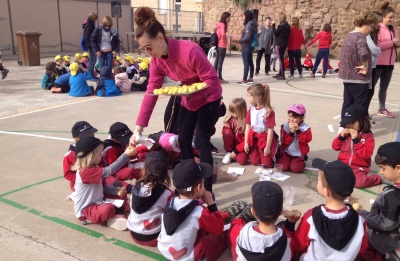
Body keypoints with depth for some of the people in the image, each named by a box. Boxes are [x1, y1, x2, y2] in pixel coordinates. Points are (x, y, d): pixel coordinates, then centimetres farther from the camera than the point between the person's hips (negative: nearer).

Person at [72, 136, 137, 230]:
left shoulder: (93, 168, 7)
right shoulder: (86, 171, -26)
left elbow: (102, 186, 13)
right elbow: (108, 171, -35)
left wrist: (117, 191, -4)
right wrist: (126, 155, -38)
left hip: (96, 203, 10)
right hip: (85, 210, -10)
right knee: (108, 209, -38)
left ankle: (116, 215, -12)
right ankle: (116, 212, -6)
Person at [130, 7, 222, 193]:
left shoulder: (190, 50, -33)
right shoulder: (156, 60, -12)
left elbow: (213, 81, -28)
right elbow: (151, 93, -12)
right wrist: (138, 128, -15)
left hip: (209, 99, -7)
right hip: (188, 100, 7)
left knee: (201, 142, -11)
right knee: (183, 140, 11)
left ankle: (207, 191, 2)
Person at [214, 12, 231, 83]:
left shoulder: (219, 24, 11)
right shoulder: (222, 24, -15)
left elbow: (216, 33, 19)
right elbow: (223, 34, -30)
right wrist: (225, 40, -13)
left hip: (218, 45, 9)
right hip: (222, 46, -9)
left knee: (217, 61, 13)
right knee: (220, 62, -5)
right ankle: (220, 78, 0)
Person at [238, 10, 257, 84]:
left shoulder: (248, 25, -18)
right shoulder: (253, 24, 10)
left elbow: (247, 37, -24)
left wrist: (240, 40, -10)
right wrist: (241, 39, 10)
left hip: (246, 46, -10)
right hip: (251, 46, 10)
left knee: (246, 63, -7)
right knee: (250, 62, 14)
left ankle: (244, 80, -4)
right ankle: (250, 78, 21)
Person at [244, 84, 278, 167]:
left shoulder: (268, 111, -20)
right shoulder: (251, 109, -1)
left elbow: (270, 130, -17)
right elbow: (248, 126, 4)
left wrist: (268, 147, -15)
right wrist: (246, 142, 3)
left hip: (265, 138, -5)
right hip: (254, 138, 6)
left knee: (267, 164, 0)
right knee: (254, 162, 9)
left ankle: (275, 151, 26)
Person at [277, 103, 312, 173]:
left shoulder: (305, 127, -8)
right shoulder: (285, 126, -7)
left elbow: (306, 140, -21)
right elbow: (283, 141, -12)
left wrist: (298, 131, -27)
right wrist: (291, 133, -26)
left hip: (299, 154, -1)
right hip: (287, 152, 1)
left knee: (295, 168, -19)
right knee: (283, 167, -17)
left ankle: (302, 160, 15)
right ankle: (289, 160, 17)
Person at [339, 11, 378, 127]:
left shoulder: (350, 35, 11)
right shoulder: (360, 36, -18)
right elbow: (364, 54, -38)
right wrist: (365, 67, -22)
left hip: (347, 76, 9)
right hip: (358, 78, -9)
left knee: (348, 103, 16)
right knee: (361, 106, 3)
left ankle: (344, 126, 25)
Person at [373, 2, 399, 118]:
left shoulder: (393, 28, 12)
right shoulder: (377, 28, -11)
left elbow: (394, 44, 22)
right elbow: (375, 46, -20)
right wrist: (392, 42, -20)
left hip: (389, 64, 8)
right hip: (378, 63, -7)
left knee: (384, 88, 16)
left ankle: (382, 109, 27)